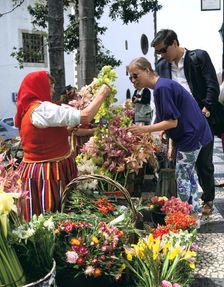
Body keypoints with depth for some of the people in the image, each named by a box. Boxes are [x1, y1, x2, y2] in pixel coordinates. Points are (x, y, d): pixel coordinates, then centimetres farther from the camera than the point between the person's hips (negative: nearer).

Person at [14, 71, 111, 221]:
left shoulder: (27, 110, 11)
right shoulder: (41, 109, -19)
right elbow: (85, 117, -23)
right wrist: (102, 94, -10)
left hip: (37, 169, 10)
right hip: (49, 174, -10)